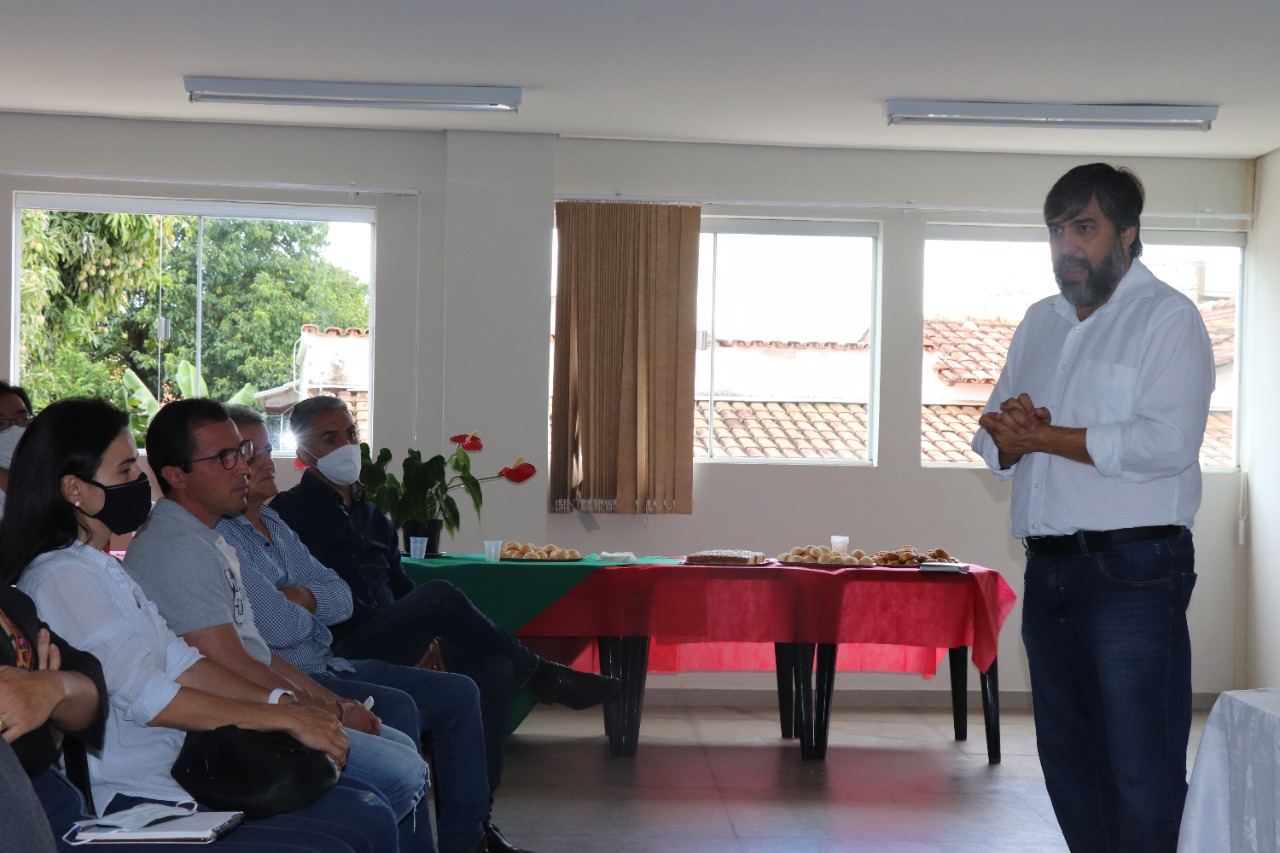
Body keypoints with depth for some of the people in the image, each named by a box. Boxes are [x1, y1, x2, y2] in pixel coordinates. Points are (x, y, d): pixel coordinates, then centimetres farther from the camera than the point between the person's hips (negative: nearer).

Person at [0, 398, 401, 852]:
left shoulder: (101, 567, 15)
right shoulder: (62, 577, -15)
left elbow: (178, 661, 11)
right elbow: (151, 698, -20)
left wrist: (282, 702, -1)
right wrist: (287, 719, -14)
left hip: (178, 774, 10)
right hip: (128, 803, -10)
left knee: (368, 812, 0)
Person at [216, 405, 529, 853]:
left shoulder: (274, 524, 17)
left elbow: (342, 599, 12)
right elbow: (281, 628, -22)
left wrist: (300, 598, -9)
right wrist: (313, 607, 0)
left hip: (328, 665, 10)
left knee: (458, 693, 5)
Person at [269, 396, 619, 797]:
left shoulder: (369, 514, 25)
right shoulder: (291, 511, 1)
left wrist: (428, 638, 1)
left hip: (390, 647, 8)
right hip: (341, 655, -8)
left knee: (493, 666, -18)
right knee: (440, 596, -29)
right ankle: (537, 673, -6)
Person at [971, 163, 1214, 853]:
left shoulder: (1167, 318, -4)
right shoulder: (1040, 323, 18)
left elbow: (1167, 442, -18)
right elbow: (993, 439, 18)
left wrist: (1042, 436, -12)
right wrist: (1008, 432, -7)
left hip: (1133, 570, -7)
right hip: (1049, 570, 7)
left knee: (1142, 774, -6)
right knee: (1068, 761, 13)